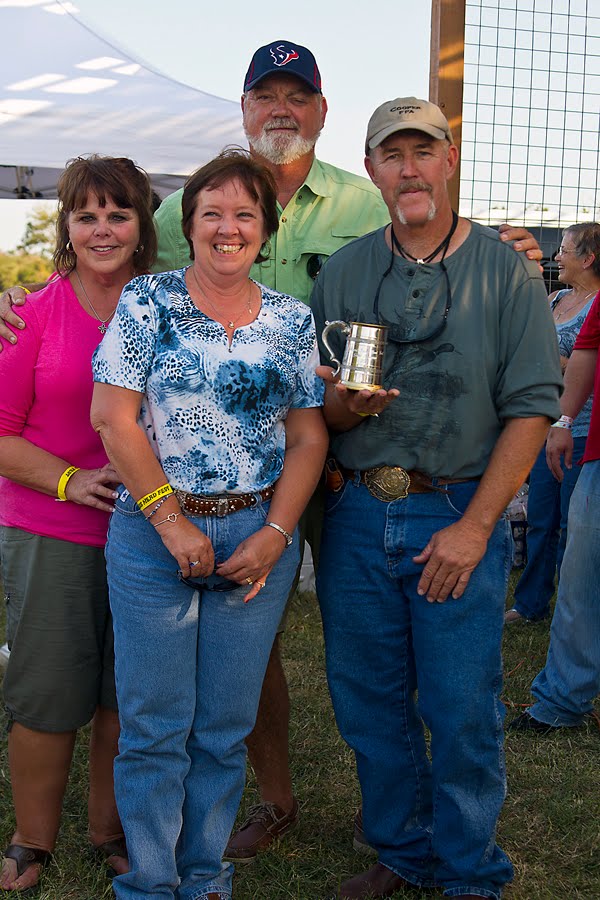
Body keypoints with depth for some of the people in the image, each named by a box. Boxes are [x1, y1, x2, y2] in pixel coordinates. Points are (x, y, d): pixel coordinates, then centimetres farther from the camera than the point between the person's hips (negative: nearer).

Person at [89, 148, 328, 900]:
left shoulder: (293, 321, 8)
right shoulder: (148, 302, -1)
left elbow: (308, 438, 6)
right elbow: (113, 418, -7)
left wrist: (273, 535, -5)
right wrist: (172, 521, -10)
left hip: (259, 538, 3)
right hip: (153, 535, -2)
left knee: (226, 726, 10)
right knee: (155, 724, 4)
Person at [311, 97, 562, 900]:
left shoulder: (506, 271, -1)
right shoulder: (342, 273, 8)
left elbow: (531, 407, -6)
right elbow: (312, 405, 11)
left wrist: (475, 526, -13)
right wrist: (340, 405, -14)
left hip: (459, 515, -3)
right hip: (356, 515, 4)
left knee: (462, 708, 2)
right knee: (367, 701, 11)